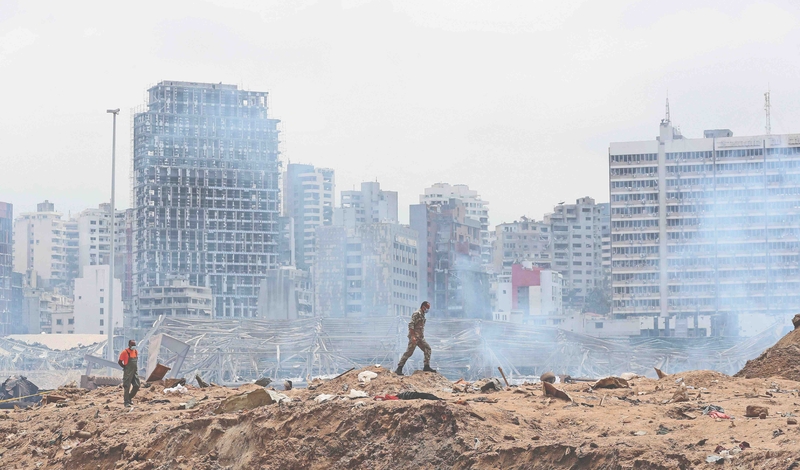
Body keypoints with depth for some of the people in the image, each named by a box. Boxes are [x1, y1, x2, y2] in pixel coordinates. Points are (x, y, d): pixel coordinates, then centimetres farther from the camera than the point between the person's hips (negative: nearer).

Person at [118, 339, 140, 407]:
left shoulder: (136, 352, 9)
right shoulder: (125, 352, -10)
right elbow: (119, 362, -6)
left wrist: (136, 368, 10)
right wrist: (125, 368, -6)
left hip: (135, 372, 6)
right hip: (128, 373, -6)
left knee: (136, 386, 4)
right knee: (127, 387, -3)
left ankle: (130, 397, 24)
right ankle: (127, 402, 2)